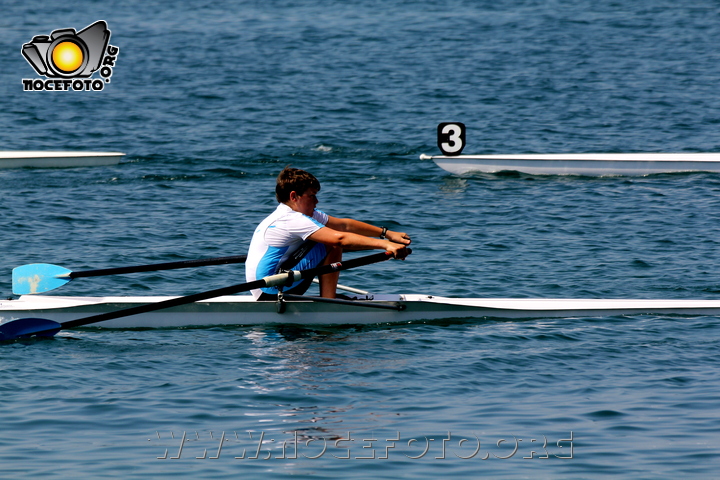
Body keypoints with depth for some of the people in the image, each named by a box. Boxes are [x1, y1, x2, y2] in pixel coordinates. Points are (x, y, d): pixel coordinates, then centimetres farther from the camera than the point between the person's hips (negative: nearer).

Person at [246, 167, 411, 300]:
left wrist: (386, 233, 11)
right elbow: (340, 238, -28)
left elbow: (344, 225, 14)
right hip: (271, 291, -10)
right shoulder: (293, 220, -19)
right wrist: (385, 245, -30)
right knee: (332, 246, -12)